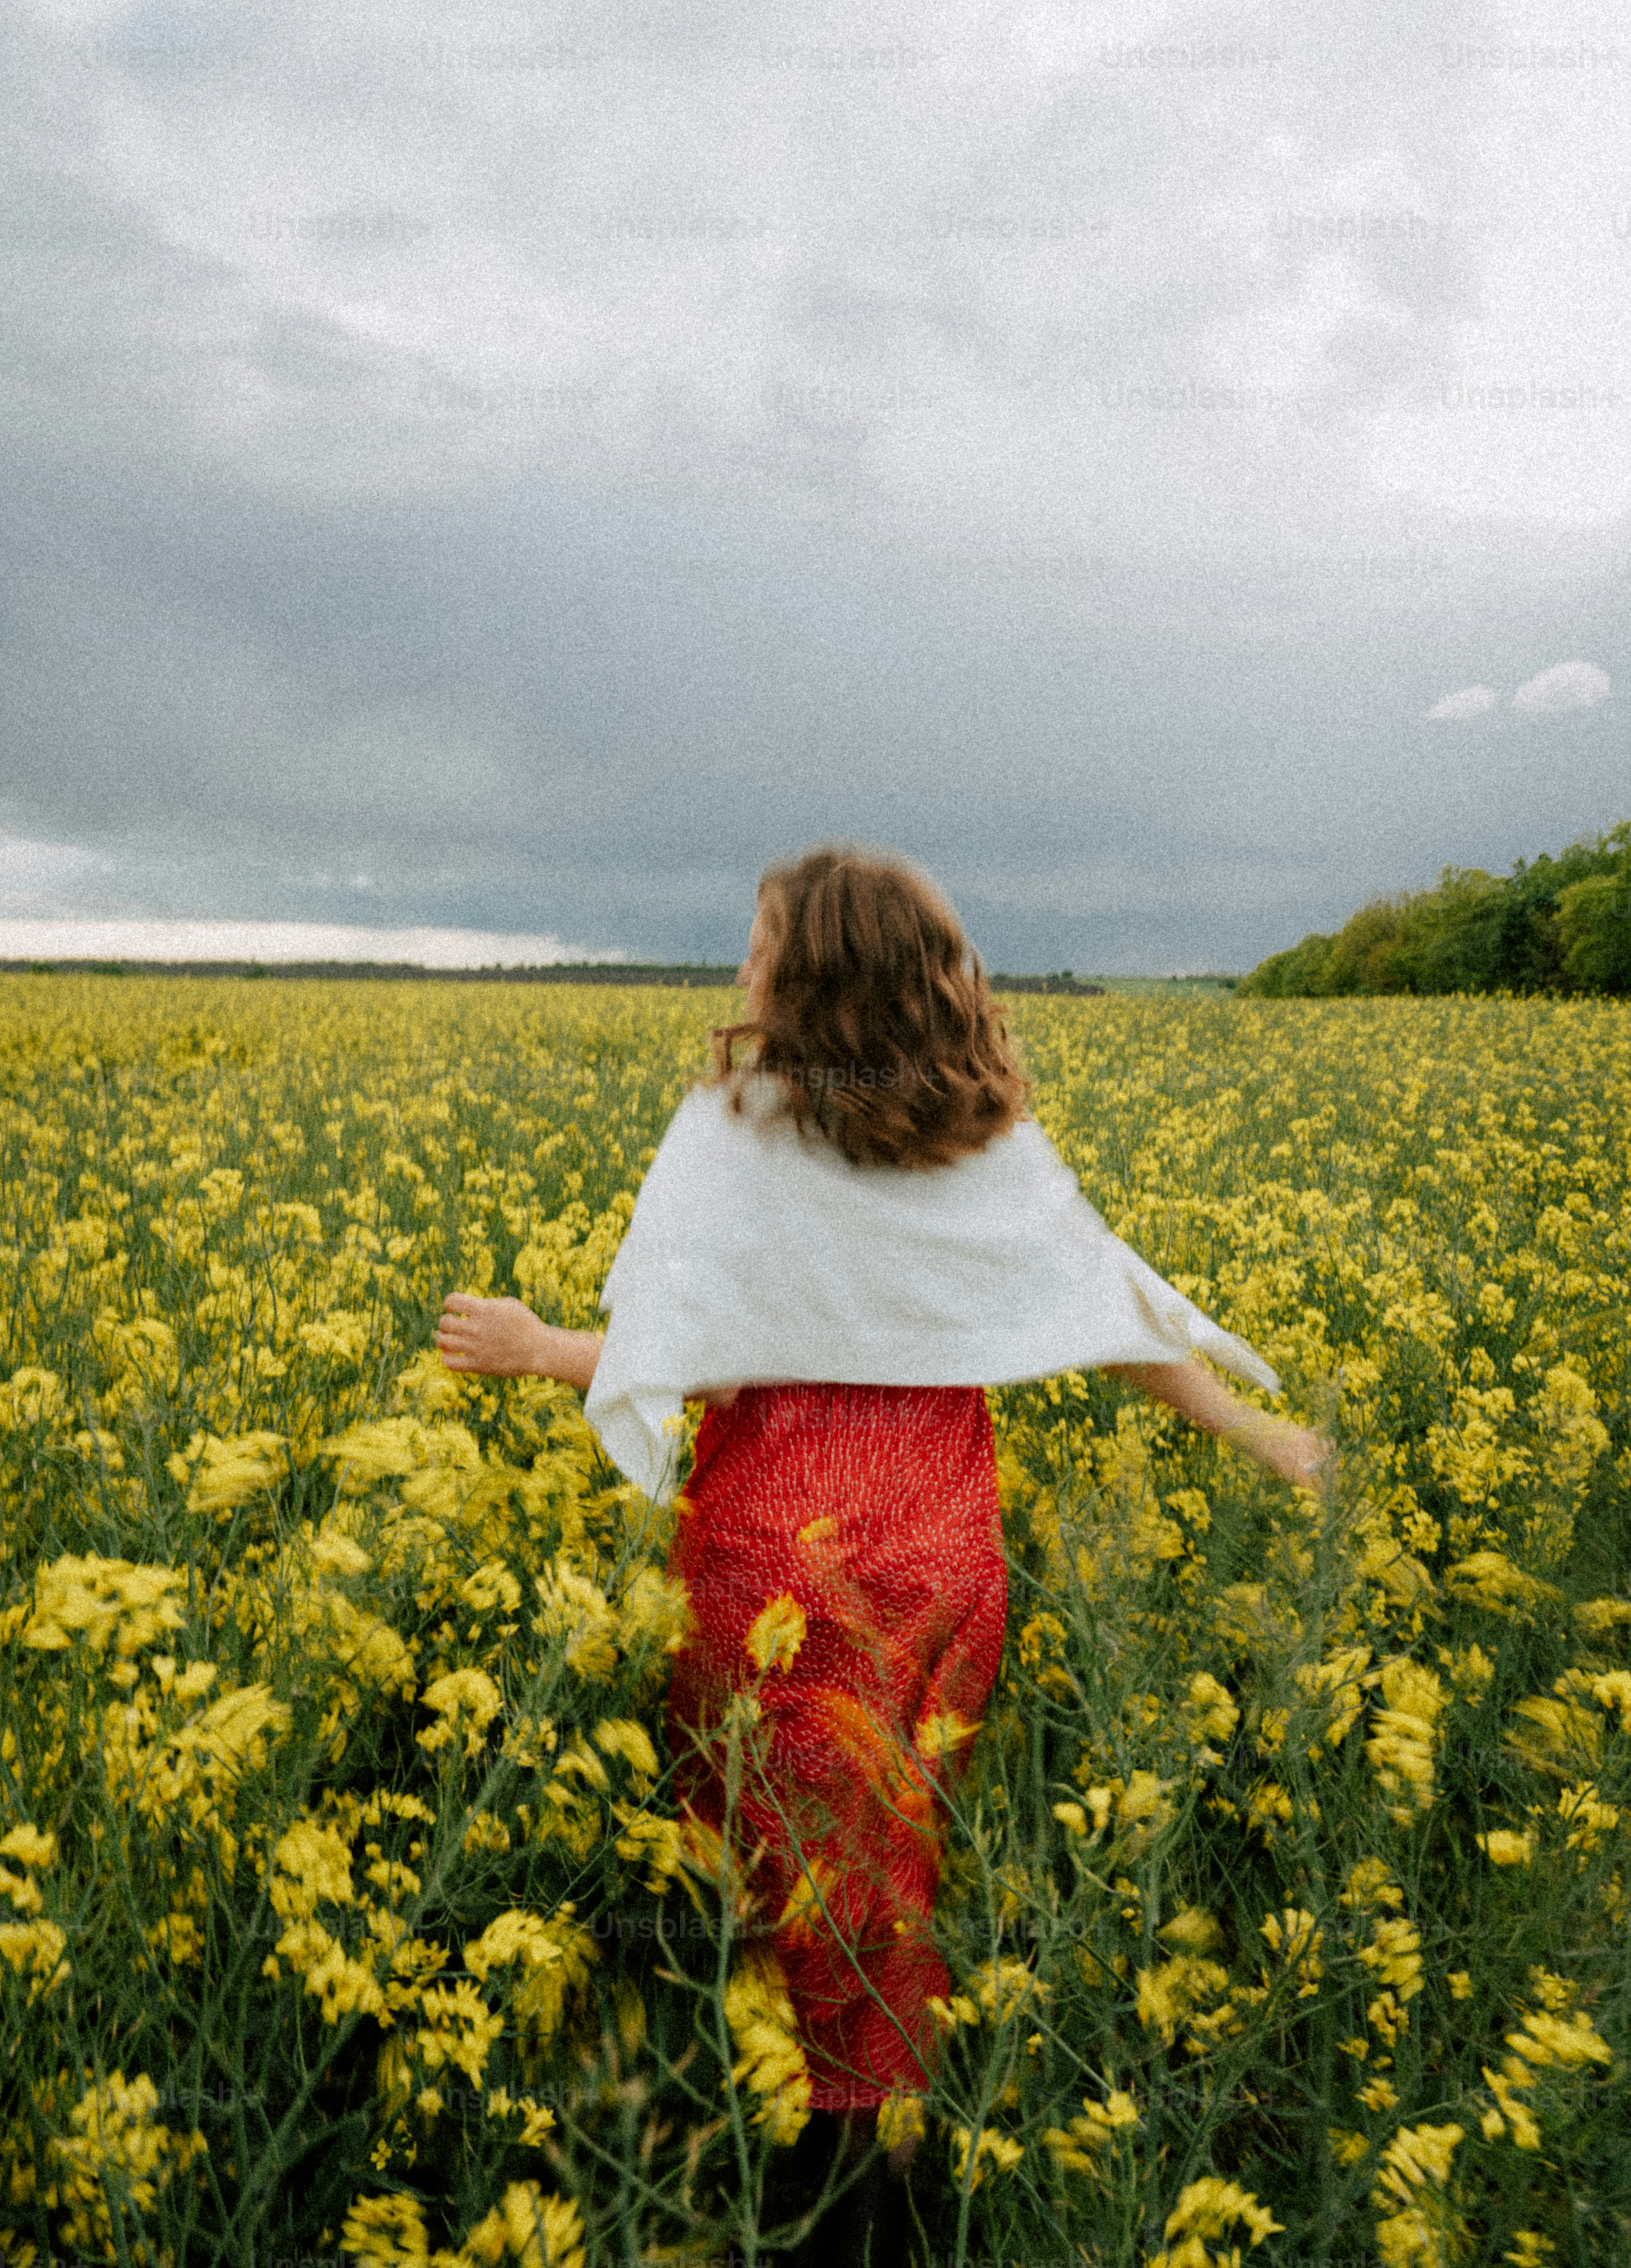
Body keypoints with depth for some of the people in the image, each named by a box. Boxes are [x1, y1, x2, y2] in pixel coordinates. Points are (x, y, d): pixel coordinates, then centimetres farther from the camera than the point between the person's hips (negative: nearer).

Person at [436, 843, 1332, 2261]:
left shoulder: (731, 1133, -13)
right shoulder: (996, 1142, 0)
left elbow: (666, 1351, -17)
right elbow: (1109, 1305, 4)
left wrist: (534, 1349, 2)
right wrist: (1253, 1429, 17)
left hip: (780, 1548, -4)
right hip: (940, 1545, 4)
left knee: (785, 1870, 11)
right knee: (903, 1852, 19)